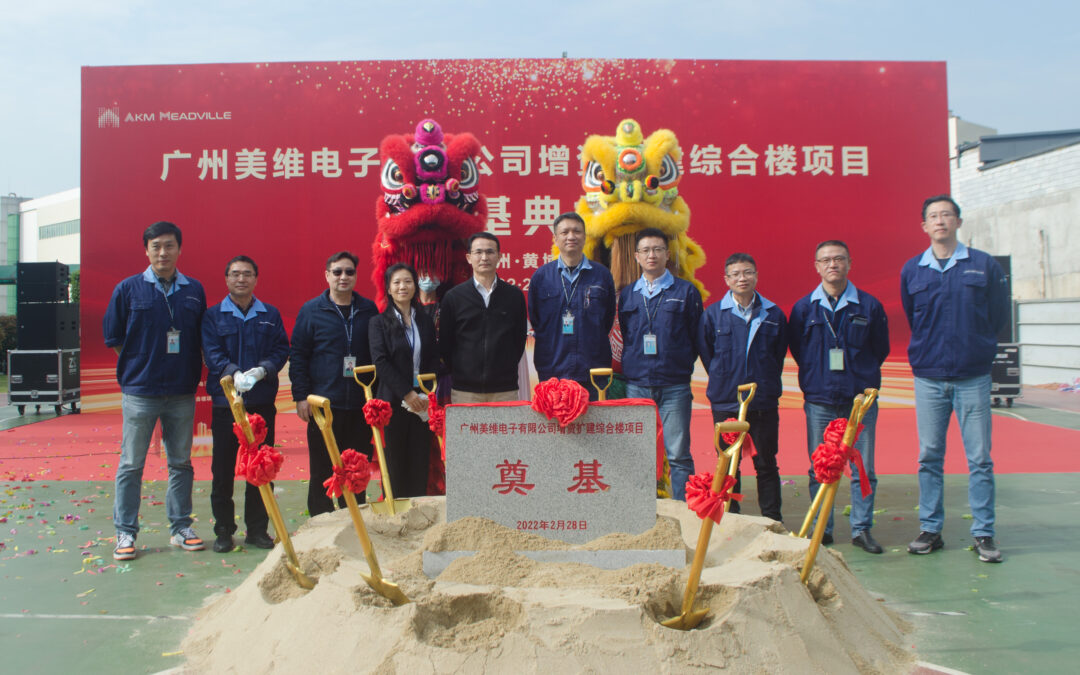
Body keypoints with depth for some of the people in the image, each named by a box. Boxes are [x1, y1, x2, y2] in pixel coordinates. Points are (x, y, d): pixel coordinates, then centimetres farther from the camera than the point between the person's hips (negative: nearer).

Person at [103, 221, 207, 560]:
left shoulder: (194, 290, 6)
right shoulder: (128, 289, 0)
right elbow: (113, 337, 5)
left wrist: (193, 372, 1)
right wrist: (141, 363, 1)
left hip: (182, 393, 2)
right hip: (139, 392, -2)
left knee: (181, 463, 10)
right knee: (131, 465, 3)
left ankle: (180, 528, 20)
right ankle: (125, 533, 13)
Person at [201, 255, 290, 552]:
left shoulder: (270, 315, 9)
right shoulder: (213, 316, 4)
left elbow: (282, 349, 3)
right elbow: (211, 352, -6)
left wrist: (262, 370, -15)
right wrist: (234, 373, -24)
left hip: (262, 401, 1)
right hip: (225, 400, -1)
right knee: (223, 467, 3)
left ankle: (258, 529, 17)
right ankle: (223, 530, 15)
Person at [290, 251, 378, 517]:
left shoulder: (369, 310, 9)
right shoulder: (311, 311, 2)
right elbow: (298, 355, 1)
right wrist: (301, 396, -6)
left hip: (360, 405, 2)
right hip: (323, 405, -2)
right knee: (322, 470, 5)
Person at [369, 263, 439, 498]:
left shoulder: (425, 321, 11)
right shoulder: (379, 323, 1)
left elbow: (434, 359, 8)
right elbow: (381, 362, -8)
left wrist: (427, 393, -6)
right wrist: (406, 393, -15)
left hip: (421, 402, 3)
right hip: (394, 401, -3)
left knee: (420, 459, 4)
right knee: (396, 461, 2)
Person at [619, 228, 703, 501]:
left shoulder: (686, 291, 3)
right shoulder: (627, 295, 12)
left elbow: (697, 337, 4)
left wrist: (682, 363, 0)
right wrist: (629, 366, 9)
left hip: (674, 385, -3)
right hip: (636, 384, 3)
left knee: (678, 455, -2)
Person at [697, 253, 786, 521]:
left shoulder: (773, 314, 4)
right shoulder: (712, 314, 1)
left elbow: (779, 353, 12)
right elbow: (705, 353, 9)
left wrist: (766, 383, 9)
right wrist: (723, 381, 8)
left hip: (764, 401, 1)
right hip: (725, 401, 0)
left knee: (766, 464, 6)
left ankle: (773, 522, 15)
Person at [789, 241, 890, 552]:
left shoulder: (869, 305, 3)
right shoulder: (804, 308, 4)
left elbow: (880, 349, 11)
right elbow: (796, 349, 12)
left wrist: (860, 375, 8)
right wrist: (817, 375, 9)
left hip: (861, 399, 0)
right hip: (819, 401, 0)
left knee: (863, 468, 3)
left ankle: (862, 529, 14)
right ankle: (822, 530, 14)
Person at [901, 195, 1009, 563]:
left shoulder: (984, 265, 2)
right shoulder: (911, 270, 6)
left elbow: (999, 315, 9)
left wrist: (975, 347, 12)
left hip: (973, 377, -1)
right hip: (928, 377, 1)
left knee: (980, 458, 1)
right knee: (929, 457, 5)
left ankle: (983, 534, 9)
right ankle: (930, 530, 14)